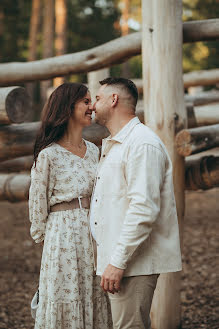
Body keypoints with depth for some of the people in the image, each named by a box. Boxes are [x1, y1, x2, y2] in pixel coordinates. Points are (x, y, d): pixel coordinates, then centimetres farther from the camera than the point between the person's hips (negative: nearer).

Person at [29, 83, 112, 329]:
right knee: (65, 306, 2)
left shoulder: (93, 151, 11)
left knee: (95, 303, 9)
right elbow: (38, 203, -1)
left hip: (94, 234, 6)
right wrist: (42, 236, 6)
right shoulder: (49, 155, -8)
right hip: (64, 236, -6)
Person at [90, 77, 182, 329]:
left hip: (135, 261, -10)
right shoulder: (112, 146, 21)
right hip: (115, 259, 10)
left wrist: (118, 262, -24)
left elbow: (144, 209, -23)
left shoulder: (142, 144, -14)